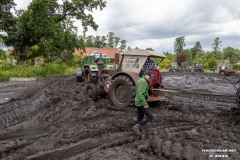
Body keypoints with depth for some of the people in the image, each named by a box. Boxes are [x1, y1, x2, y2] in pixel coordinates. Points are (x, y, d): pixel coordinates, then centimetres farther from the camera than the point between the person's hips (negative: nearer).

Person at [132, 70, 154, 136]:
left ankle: (137, 129, 24)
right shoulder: (143, 81, -18)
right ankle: (136, 127, -5)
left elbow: (136, 92, 21)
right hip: (141, 102, -10)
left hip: (138, 102, 10)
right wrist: (145, 104, -27)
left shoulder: (140, 80, 14)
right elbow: (141, 94, -26)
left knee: (140, 117, 17)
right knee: (149, 117, -5)